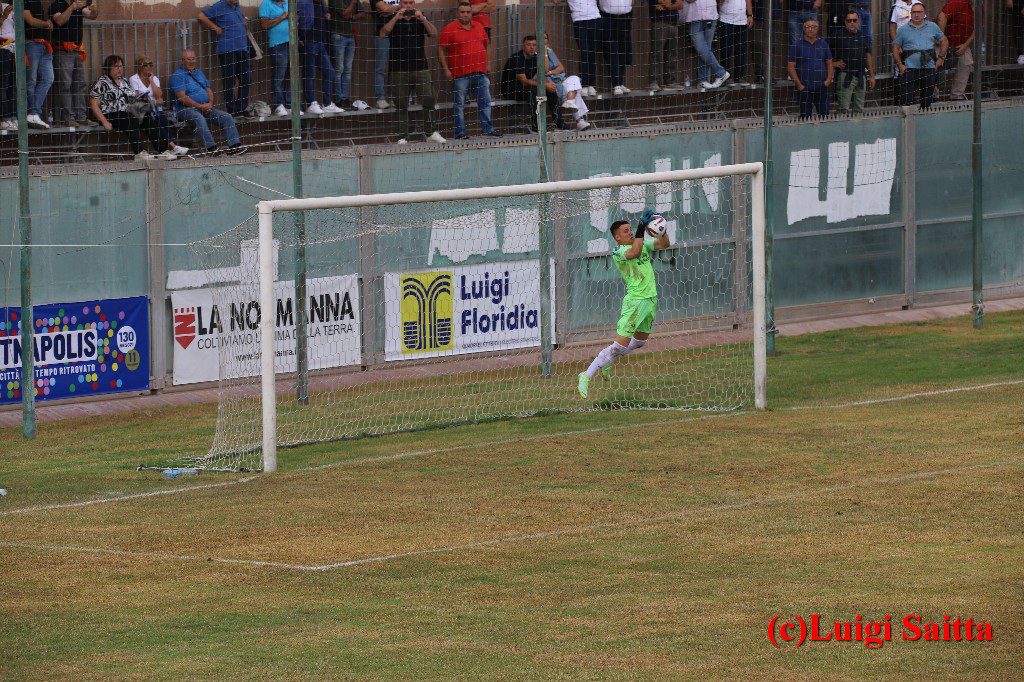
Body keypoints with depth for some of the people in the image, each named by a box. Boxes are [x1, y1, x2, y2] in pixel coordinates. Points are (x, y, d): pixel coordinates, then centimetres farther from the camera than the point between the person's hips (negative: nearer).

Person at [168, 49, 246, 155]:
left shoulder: (200, 74, 23)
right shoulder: (178, 76, -2)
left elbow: (209, 91, 20)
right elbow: (182, 97, -13)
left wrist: (210, 104, -3)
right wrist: (200, 106, -18)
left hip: (205, 108, 7)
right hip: (186, 109, -7)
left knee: (227, 117, -10)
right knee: (199, 119, -39)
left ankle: (234, 146, -18)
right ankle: (210, 148, -47)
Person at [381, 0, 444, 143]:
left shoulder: (420, 20, 11)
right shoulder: (393, 20, 7)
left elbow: (434, 34, -2)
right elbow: (383, 32, -11)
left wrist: (423, 19, -14)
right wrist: (397, 17, -18)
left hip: (421, 68, 1)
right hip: (399, 70, -1)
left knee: (428, 100, -7)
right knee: (401, 105, -1)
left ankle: (432, 132, -1)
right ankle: (403, 136, 2)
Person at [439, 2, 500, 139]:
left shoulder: (479, 28, 13)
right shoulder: (449, 30, -3)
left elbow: (486, 45, 23)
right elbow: (441, 50, -4)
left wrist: (486, 65, 15)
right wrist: (446, 69, -10)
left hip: (480, 72, 5)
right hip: (460, 74, -5)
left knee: (485, 102, 7)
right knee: (459, 104, -1)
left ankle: (488, 129, 15)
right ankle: (460, 132, 2)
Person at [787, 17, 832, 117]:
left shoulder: (823, 44, 12)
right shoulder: (796, 46, 2)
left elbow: (830, 64, 16)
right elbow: (791, 66, -2)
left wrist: (829, 79, 0)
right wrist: (799, 84, -9)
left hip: (821, 87, 3)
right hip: (804, 88, -2)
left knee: (824, 115, 0)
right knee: (805, 116, -2)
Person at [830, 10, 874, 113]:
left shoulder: (863, 37, 14)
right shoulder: (838, 36, -3)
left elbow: (868, 57, 19)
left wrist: (872, 76, 18)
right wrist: (834, 63, -10)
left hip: (860, 76, 5)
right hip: (845, 75, -5)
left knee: (859, 109, 8)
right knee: (844, 109, -11)